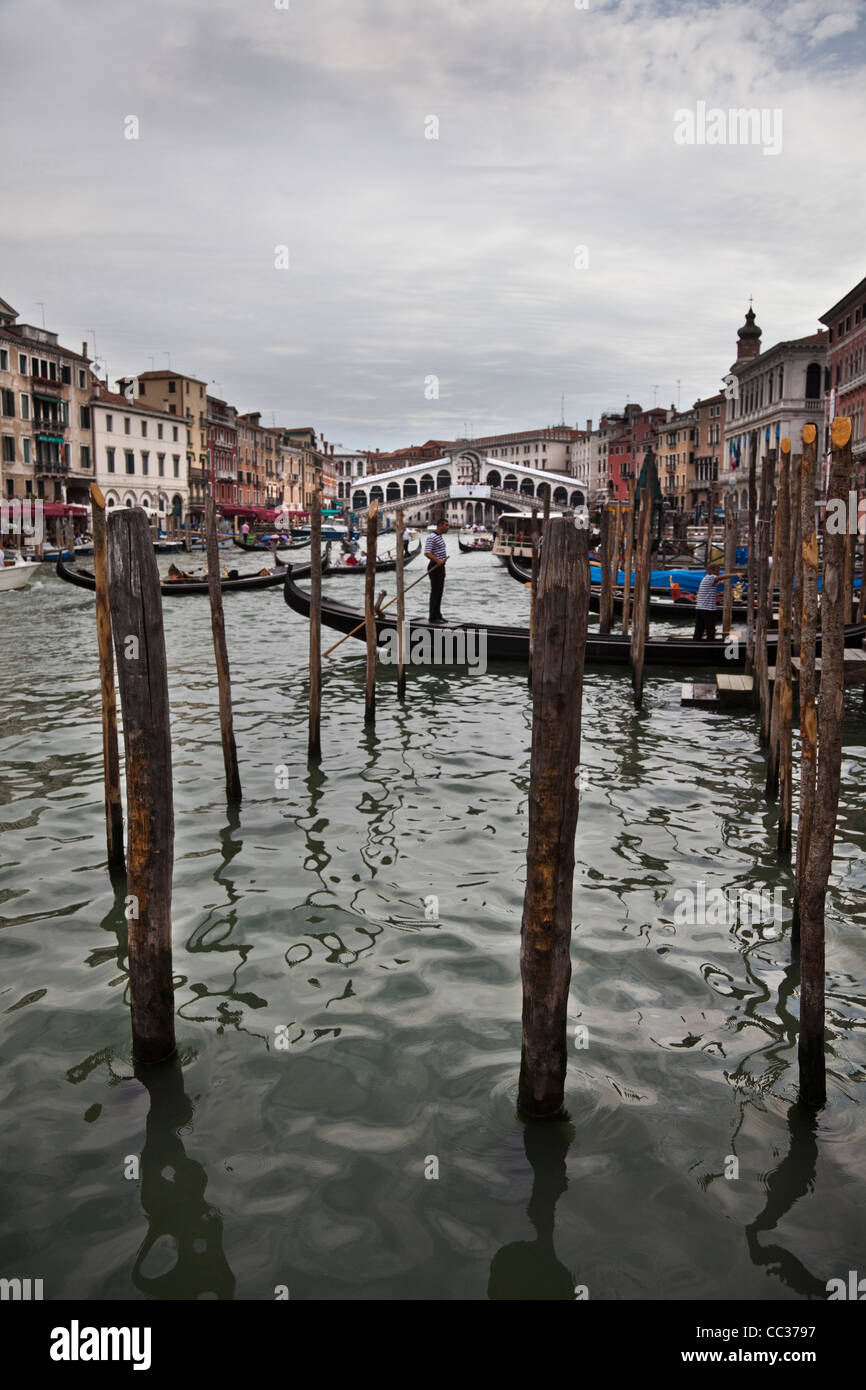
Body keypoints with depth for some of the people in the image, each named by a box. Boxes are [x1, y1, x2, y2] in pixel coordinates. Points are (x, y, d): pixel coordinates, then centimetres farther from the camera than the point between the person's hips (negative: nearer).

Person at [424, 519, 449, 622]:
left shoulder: (441, 536, 15)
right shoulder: (432, 537, -17)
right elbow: (427, 553, -26)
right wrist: (437, 560, -35)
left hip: (441, 566, 10)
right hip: (435, 567, -10)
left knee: (439, 592, 13)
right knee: (435, 592, -7)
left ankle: (437, 615, 20)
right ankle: (432, 617, -4)